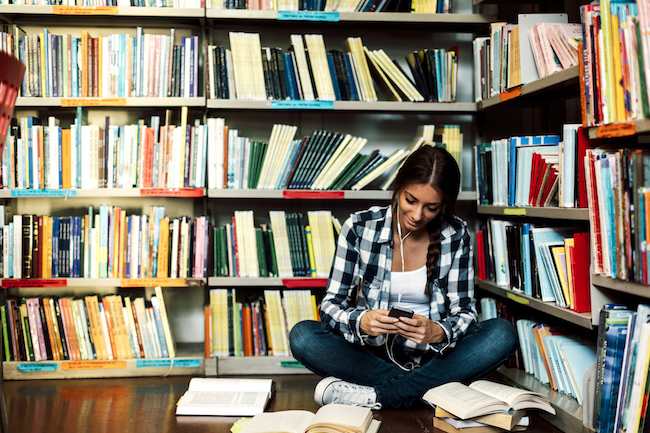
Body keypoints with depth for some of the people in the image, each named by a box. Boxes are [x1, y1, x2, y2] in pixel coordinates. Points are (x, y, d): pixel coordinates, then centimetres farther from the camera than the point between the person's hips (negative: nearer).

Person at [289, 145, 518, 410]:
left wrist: (437, 332, -28)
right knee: (302, 335, -27)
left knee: (503, 334, -25)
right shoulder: (359, 227, -7)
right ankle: (425, 390, -25)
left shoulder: (456, 235, -4)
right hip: (370, 354, -1)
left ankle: (374, 396, -29)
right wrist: (361, 322, -31)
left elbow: (464, 311, -5)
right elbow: (331, 304, -8)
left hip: (431, 355, 1)